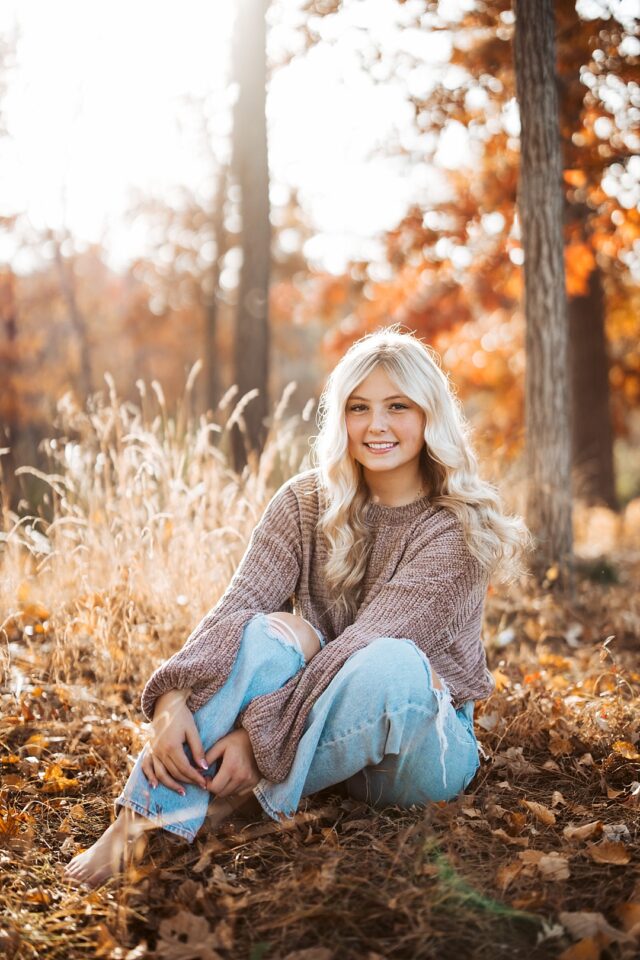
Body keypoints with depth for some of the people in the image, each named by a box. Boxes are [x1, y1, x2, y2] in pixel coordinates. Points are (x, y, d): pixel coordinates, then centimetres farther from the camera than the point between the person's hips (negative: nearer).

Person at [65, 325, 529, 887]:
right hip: (319, 727, 3)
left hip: (423, 744, -2)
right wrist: (174, 699, -32)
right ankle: (138, 826, -32)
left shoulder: (458, 526, -13)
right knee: (267, 632, -29)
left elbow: (368, 643, -24)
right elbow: (236, 607, -14)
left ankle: (240, 800, -21)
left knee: (390, 663, -37)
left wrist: (261, 729, -32)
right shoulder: (306, 503, -1)